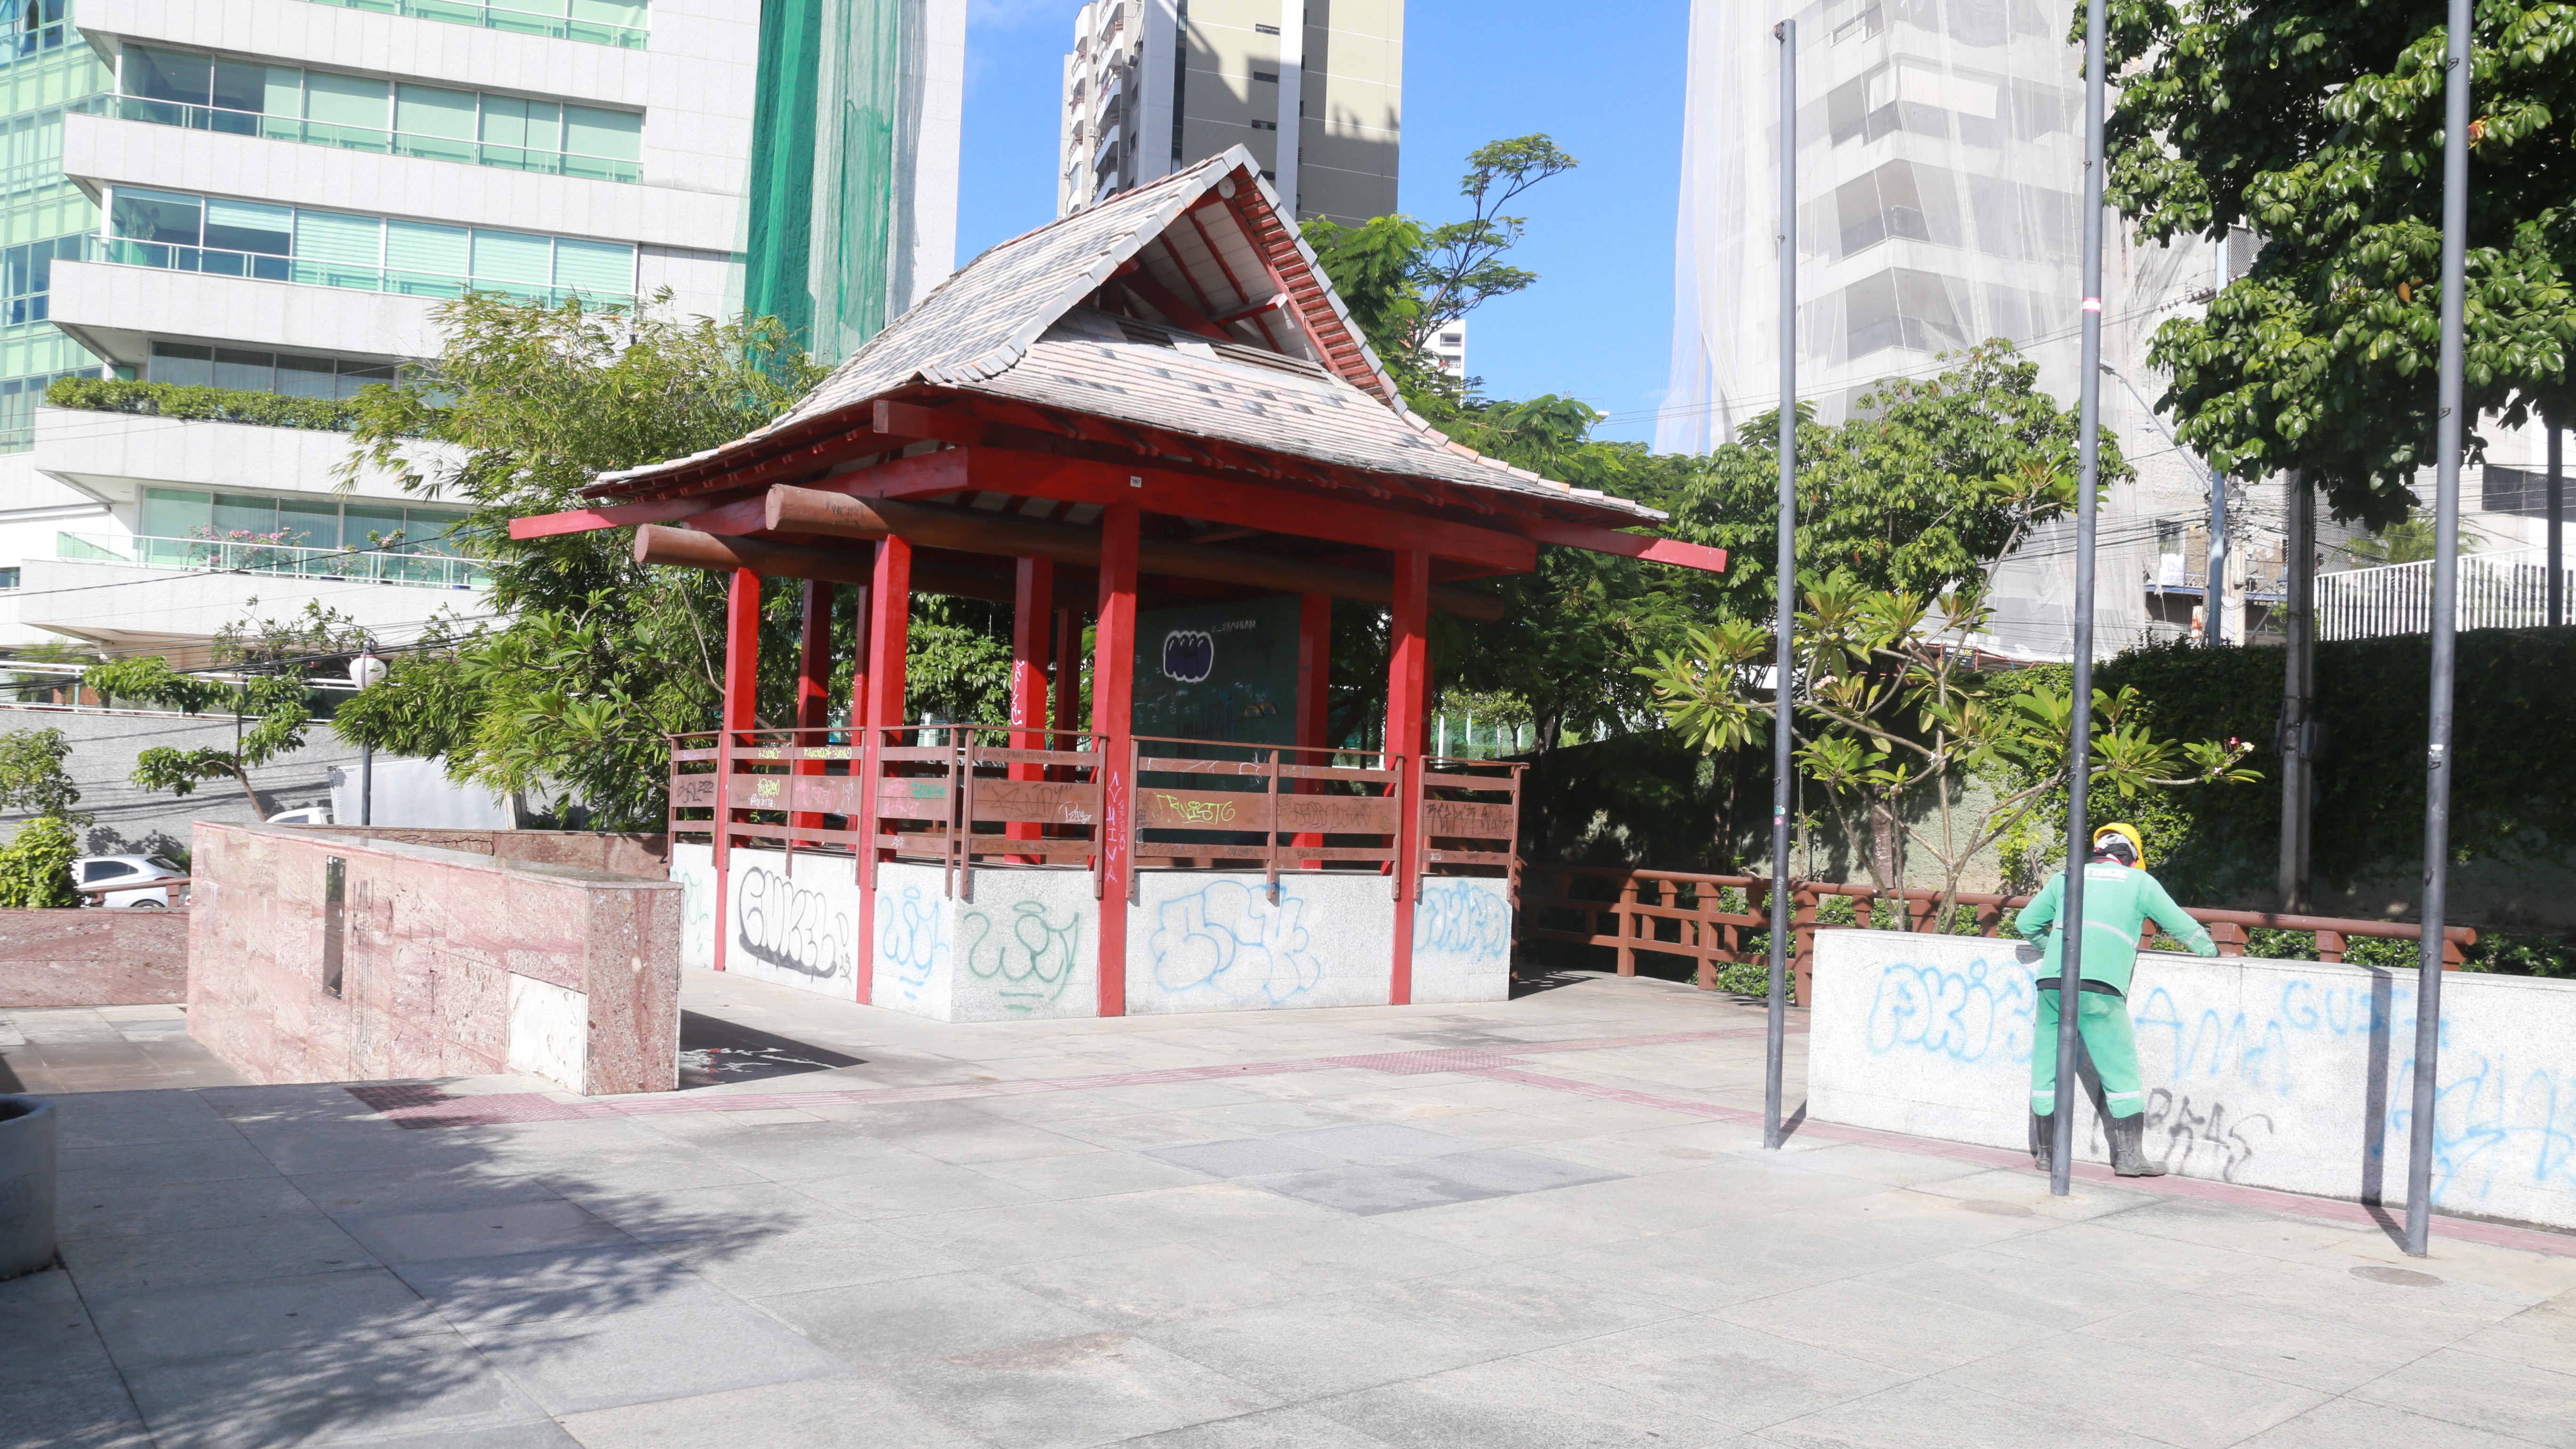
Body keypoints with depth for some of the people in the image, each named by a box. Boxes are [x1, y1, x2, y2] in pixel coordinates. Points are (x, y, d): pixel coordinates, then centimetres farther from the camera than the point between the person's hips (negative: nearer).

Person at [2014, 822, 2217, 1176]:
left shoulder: (2067, 877, 21)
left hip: (2052, 984, 3)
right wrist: (2211, 951, 37)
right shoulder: (2139, 881, 15)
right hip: (2099, 989, -3)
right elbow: (2184, 927, 18)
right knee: (2121, 1071, 6)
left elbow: (2025, 922, 26)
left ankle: (2045, 1152, 15)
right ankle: (2129, 1156, 6)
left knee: (2047, 1069, 11)